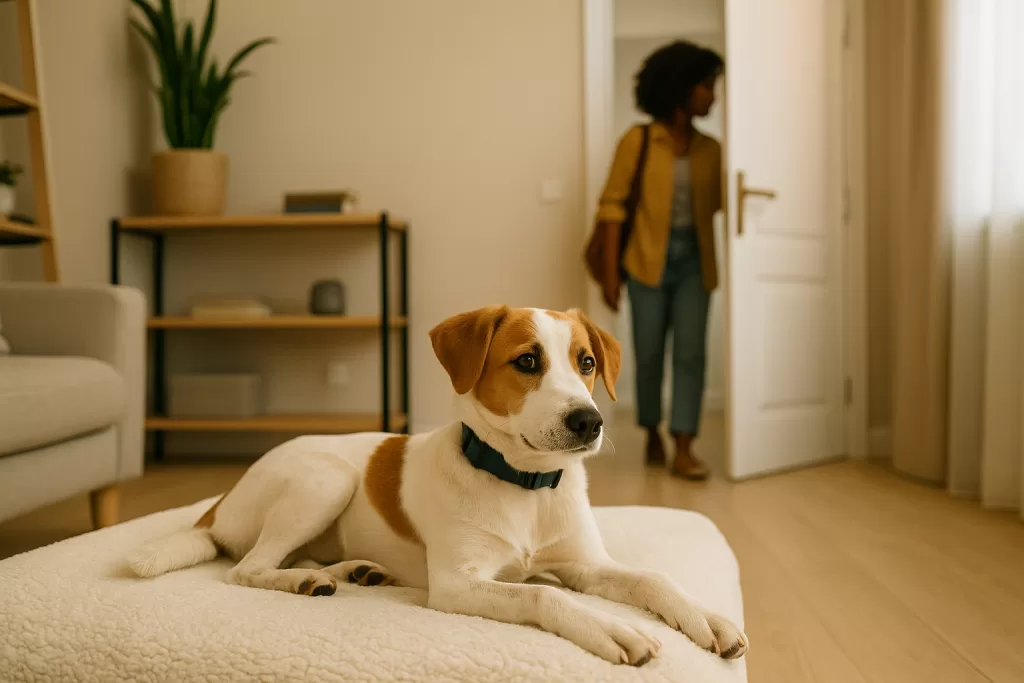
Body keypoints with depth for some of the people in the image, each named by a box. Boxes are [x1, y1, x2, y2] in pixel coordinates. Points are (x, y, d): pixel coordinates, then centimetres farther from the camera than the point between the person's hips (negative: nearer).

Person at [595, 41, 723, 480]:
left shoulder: (710, 149, 9)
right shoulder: (638, 140, -3)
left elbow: (720, 202, 7)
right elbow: (613, 202, -6)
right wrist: (610, 267, -11)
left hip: (694, 261, 3)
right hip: (648, 260, -3)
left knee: (690, 353, -5)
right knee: (649, 354, 5)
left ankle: (683, 450, -2)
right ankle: (652, 436, 25)